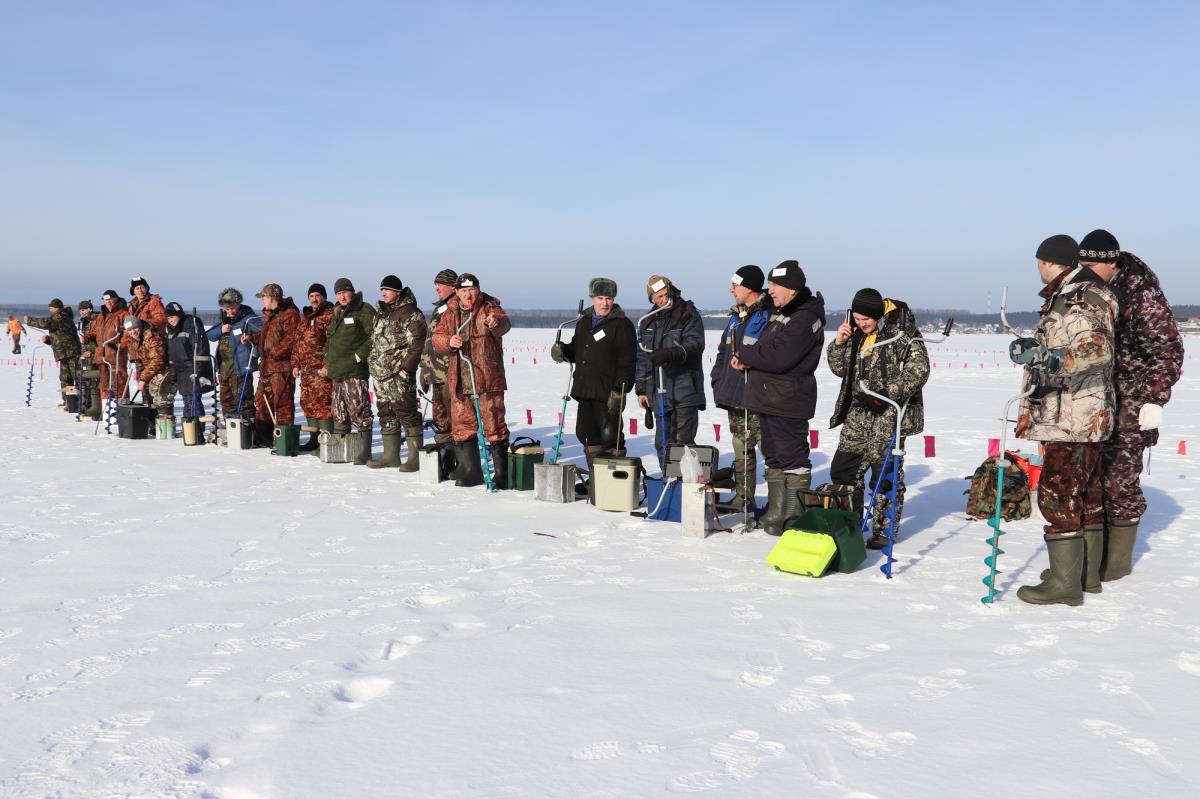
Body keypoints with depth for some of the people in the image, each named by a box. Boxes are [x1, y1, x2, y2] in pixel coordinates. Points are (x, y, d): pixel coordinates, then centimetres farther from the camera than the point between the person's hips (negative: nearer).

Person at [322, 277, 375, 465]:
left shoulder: (364, 311, -6)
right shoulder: (337, 314, 20)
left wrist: (358, 356, -15)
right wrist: (327, 363, 19)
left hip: (354, 373, -9)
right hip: (336, 372, 9)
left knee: (360, 412, -10)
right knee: (339, 414, 15)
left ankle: (363, 454, -7)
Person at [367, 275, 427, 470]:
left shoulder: (410, 313, -8)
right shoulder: (381, 313, 19)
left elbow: (416, 343, -14)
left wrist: (407, 367, -18)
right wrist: (372, 363, 18)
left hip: (399, 373, -9)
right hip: (381, 373, 9)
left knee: (406, 412, -9)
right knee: (386, 414, 12)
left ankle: (416, 456, -5)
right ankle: (391, 454, 20)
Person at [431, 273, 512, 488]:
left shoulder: (489, 308, -2)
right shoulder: (450, 313, 13)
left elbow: (504, 323, -23)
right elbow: (437, 337, 11)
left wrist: (496, 322, -48)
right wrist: (448, 341, -13)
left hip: (488, 379, -5)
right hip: (459, 381, 5)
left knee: (494, 424, -5)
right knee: (462, 425, 10)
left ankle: (501, 472, 2)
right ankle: (469, 471, 22)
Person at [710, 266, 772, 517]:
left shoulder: (768, 316, -10)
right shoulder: (736, 317, 18)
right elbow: (724, 352, 24)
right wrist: (718, 381, 15)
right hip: (734, 396, 9)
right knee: (741, 449, 14)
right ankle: (743, 497, 23)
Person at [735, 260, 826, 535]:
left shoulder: (805, 319, -16)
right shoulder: (779, 312, 16)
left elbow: (778, 357, -25)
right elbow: (765, 347, 22)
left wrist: (745, 354, -10)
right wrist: (749, 359, -1)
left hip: (788, 402, -10)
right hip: (768, 398, 10)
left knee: (792, 457, -4)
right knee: (774, 456, 15)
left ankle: (795, 517, 2)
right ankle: (776, 512, 23)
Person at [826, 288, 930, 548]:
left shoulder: (902, 332, -10)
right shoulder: (856, 335, 12)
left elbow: (919, 369, -16)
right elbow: (840, 369, 19)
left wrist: (888, 394, -19)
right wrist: (839, 343, 1)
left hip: (889, 413, -7)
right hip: (859, 411, 7)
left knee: (885, 472, -3)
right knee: (842, 469, 9)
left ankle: (884, 530, 10)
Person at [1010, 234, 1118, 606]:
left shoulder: (1084, 299, -15)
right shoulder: (1064, 297, 16)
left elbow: (1098, 350, -31)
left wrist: (1048, 356, -43)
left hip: (1074, 420, -11)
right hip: (1085, 419, 11)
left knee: (1057, 494, -10)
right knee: (1085, 495, 15)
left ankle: (1065, 584, -7)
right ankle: (1087, 574, 24)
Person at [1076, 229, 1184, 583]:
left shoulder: (1144, 295, -11)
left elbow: (1168, 352, -11)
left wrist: (1154, 401, -15)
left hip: (1129, 407, -6)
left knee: (1119, 481, -3)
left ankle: (1118, 560, 10)